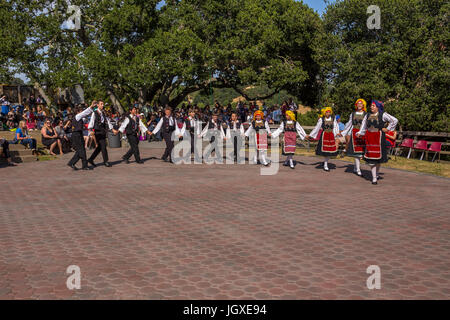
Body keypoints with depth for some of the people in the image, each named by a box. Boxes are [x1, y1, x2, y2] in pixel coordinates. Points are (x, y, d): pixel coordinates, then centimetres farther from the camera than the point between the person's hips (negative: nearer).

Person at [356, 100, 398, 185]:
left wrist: (388, 129, -3)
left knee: (378, 155, 4)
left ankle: (377, 173, 31)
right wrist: (359, 133, 4)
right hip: (369, 137, 3)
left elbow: (395, 120, -2)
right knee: (371, 157, -1)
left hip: (379, 137, -3)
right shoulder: (367, 115, 12)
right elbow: (363, 126, 16)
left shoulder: (383, 115, -2)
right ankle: (374, 178, 4)